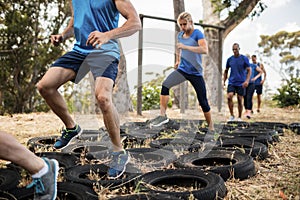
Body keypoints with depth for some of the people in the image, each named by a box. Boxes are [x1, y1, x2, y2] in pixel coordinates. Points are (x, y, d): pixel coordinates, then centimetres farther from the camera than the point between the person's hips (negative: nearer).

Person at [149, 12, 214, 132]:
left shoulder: (197, 34, -11)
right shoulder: (180, 35, 7)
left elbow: (205, 50, -30)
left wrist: (185, 47, -34)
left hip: (196, 73, -4)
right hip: (182, 69, 5)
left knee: (203, 102, -1)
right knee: (165, 85, -21)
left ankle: (211, 127, 17)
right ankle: (163, 115, -16)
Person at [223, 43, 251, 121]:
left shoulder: (244, 58, -1)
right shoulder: (229, 59, 7)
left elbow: (249, 70, -3)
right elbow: (226, 71, 17)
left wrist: (247, 80, -17)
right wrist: (224, 81, 9)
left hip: (241, 83, -2)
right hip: (231, 82, 2)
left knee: (240, 100, 2)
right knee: (229, 97, -17)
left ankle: (239, 117, 17)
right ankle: (232, 115, -3)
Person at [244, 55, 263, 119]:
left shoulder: (253, 65, 0)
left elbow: (261, 71, 13)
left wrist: (255, 77, 2)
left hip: (251, 83, -2)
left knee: (249, 98, -15)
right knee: (245, 98, 7)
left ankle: (249, 112, -21)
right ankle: (246, 111, 23)